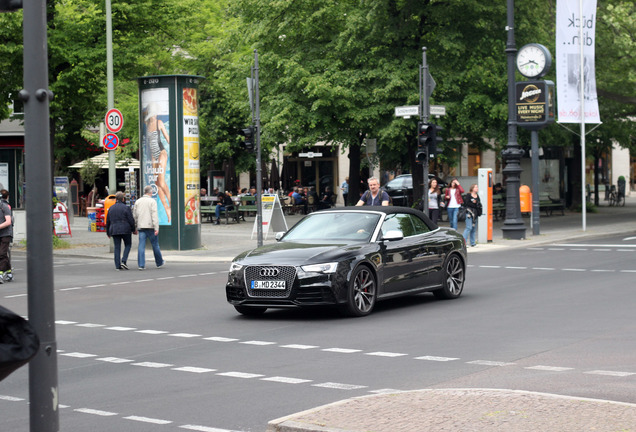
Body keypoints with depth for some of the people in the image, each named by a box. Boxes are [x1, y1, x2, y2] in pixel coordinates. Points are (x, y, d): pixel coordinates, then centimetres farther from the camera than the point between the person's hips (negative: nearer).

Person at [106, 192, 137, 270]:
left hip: (114, 230, 4)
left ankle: (117, 265, 2)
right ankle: (123, 261, -6)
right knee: (128, 245, 11)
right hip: (125, 230, -4)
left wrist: (108, 232, 20)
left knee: (117, 247, 6)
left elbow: (108, 221, 12)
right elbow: (131, 220, -7)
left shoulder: (111, 208, 8)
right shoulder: (126, 208, -7)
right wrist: (133, 229, 6)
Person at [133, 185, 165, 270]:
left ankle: (141, 265, -6)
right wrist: (156, 228, -14)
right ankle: (159, 263, 19)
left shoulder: (138, 201, 10)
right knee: (155, 245, 8)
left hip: (141, 227, 4)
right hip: (150, 226, -4)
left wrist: (136, 226, 22)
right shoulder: (152, 201, -6)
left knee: (141, 246, 1)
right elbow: (154, 215, -12)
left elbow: (134, 215, 14)